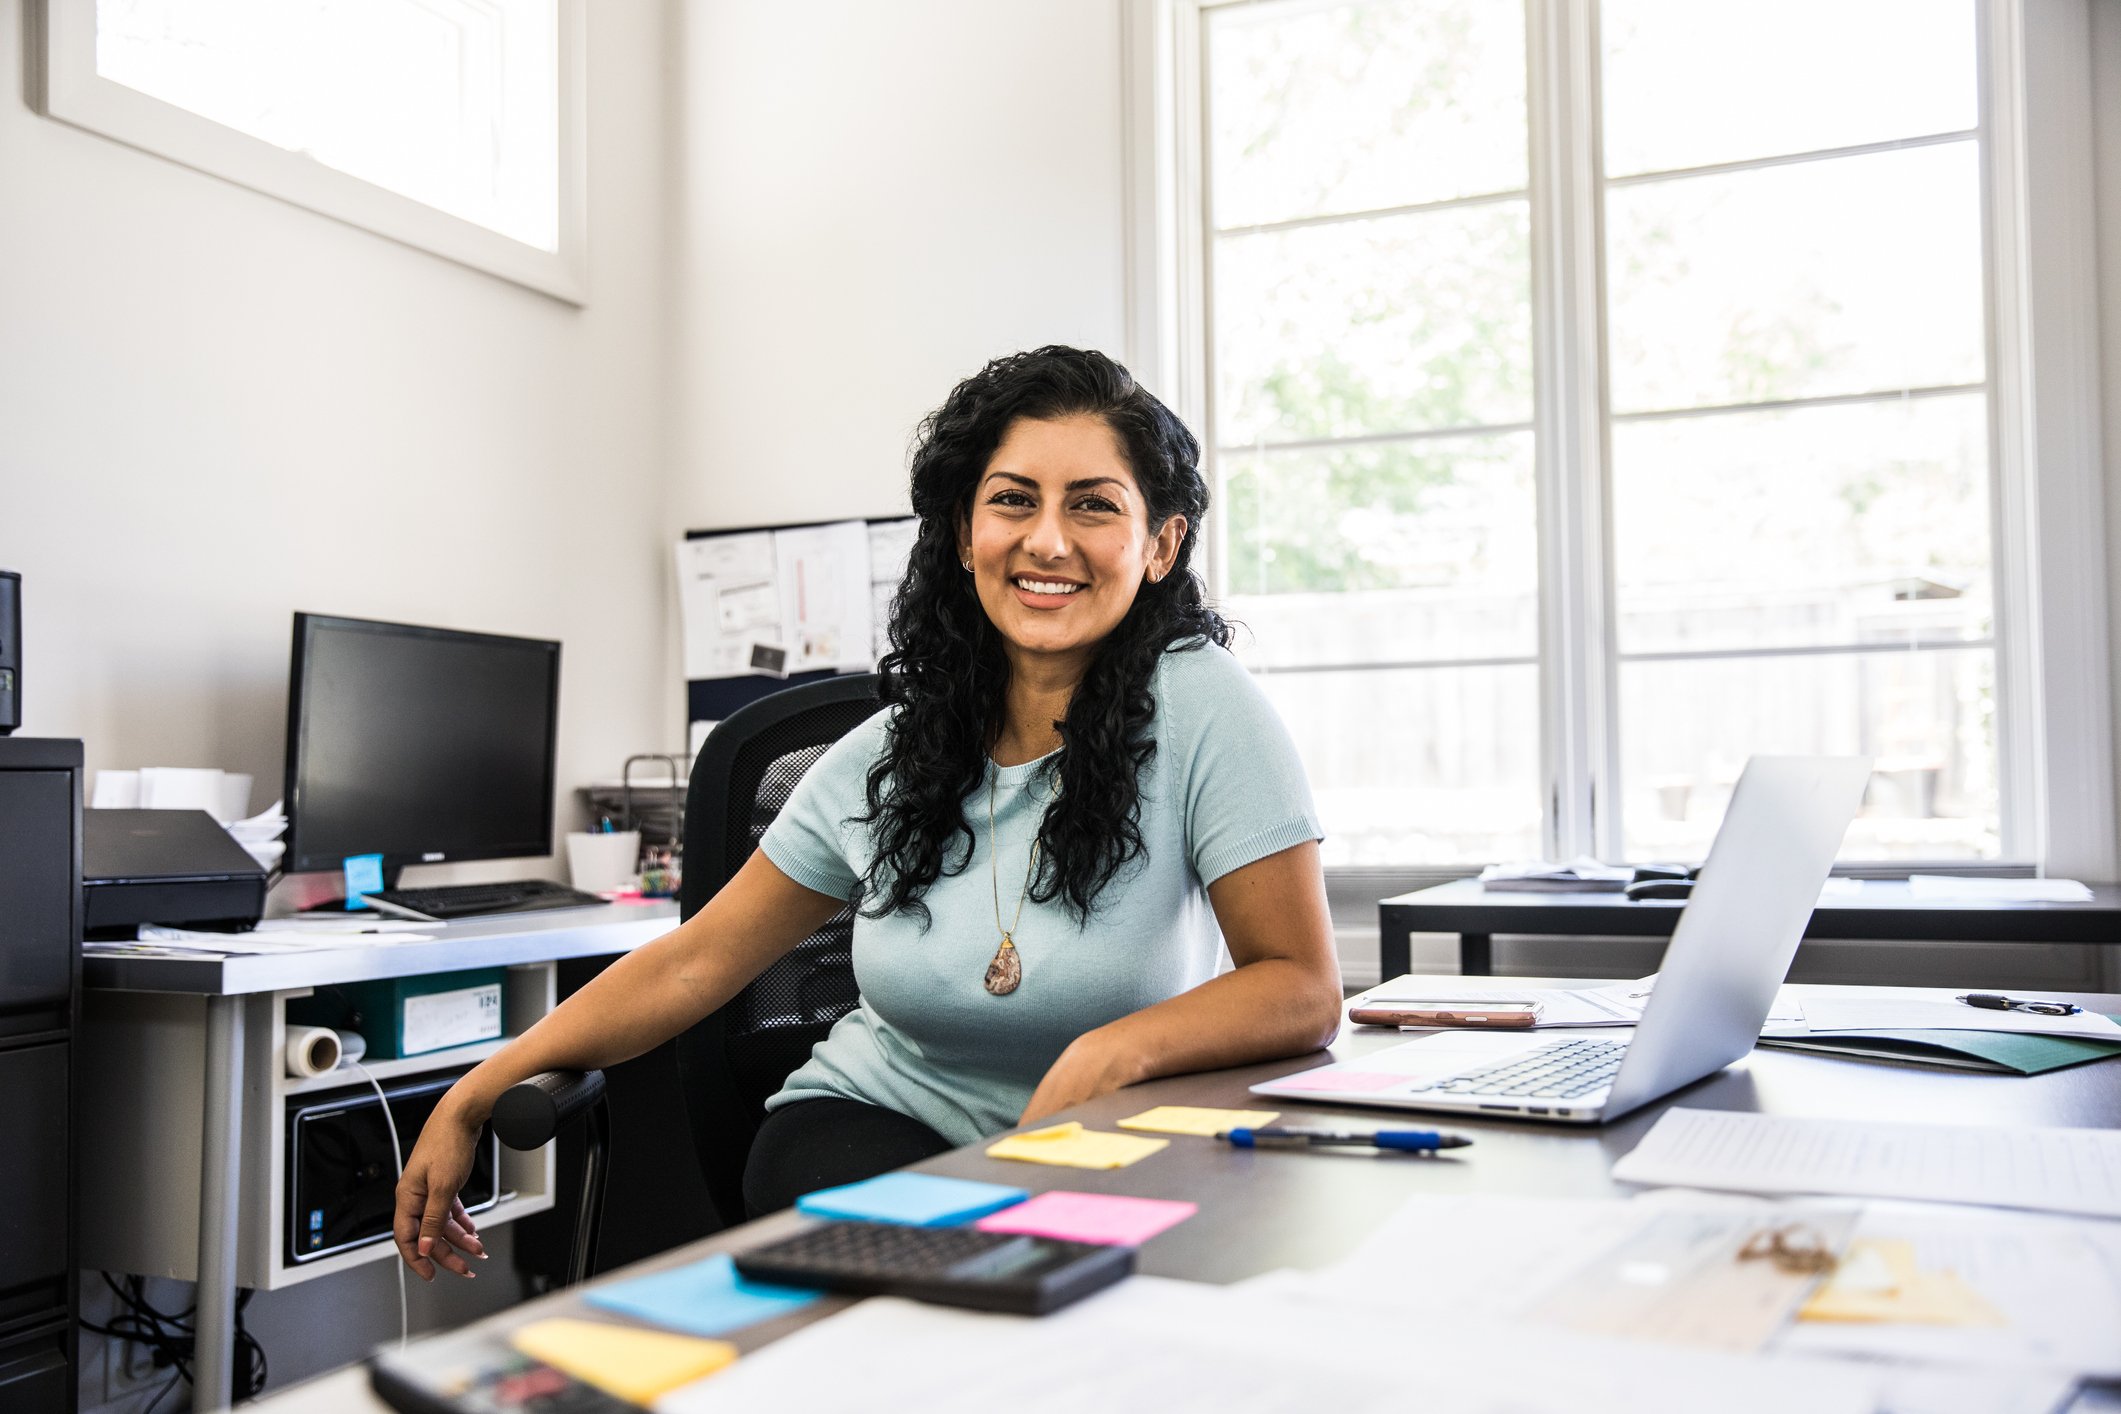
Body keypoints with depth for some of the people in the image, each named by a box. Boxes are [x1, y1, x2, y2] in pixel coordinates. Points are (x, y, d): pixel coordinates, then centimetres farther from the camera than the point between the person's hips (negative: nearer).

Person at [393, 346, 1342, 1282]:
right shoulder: (888, 754, -1)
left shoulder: (1201, 707, -13)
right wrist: (469, 1103, 2)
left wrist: (1110, 1054, -32)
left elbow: (1301, 987, -14)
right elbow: (694, 963, 4)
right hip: (872, 1124, 2)